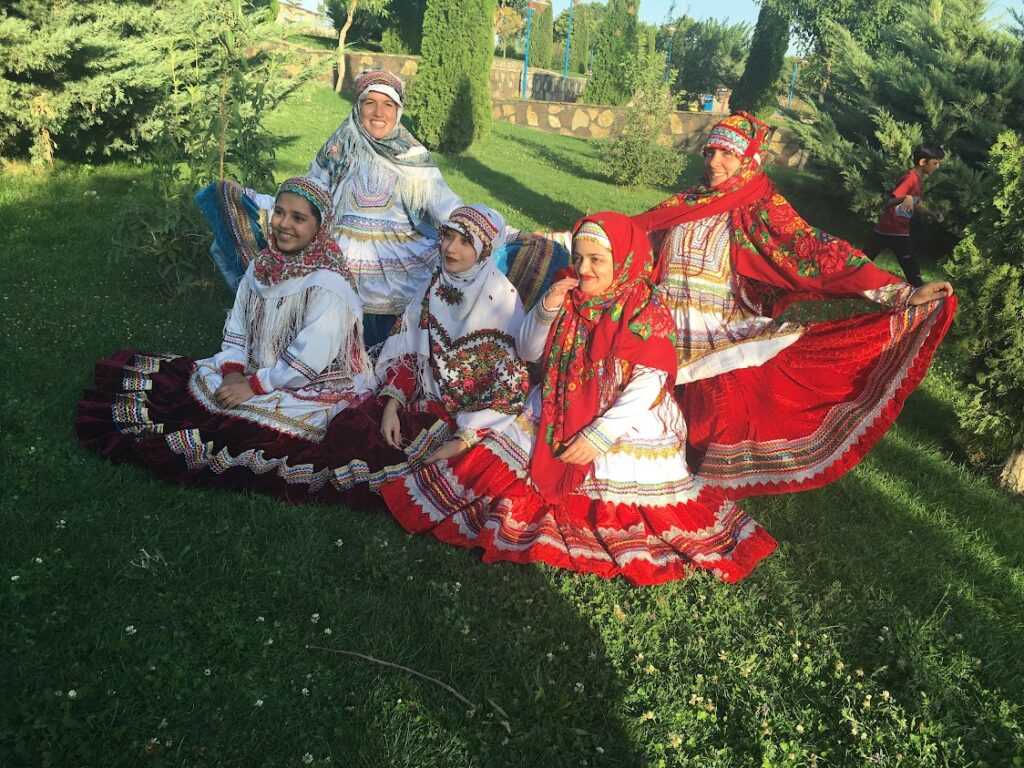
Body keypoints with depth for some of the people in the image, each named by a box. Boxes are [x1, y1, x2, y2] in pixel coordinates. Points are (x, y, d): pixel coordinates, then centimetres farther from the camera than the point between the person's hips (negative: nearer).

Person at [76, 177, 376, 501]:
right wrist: (233, 372, -11)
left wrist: (254, 386, -18)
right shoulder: (262, 266, 3)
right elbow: (237, 327, 6)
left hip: (310, 389, -7)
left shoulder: (328, 286, -20)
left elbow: (309, 360, -23)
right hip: (254, 373, 8)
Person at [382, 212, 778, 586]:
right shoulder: (570, 301, 5)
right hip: (556, 416, 5)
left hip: (629, 423, -4)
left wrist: (600, 434, -24)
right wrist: (546, 310, -10)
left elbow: (647, 387, -18)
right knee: (501, 464, -3)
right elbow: (528, 352, 8)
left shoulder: (648, 315, -12)